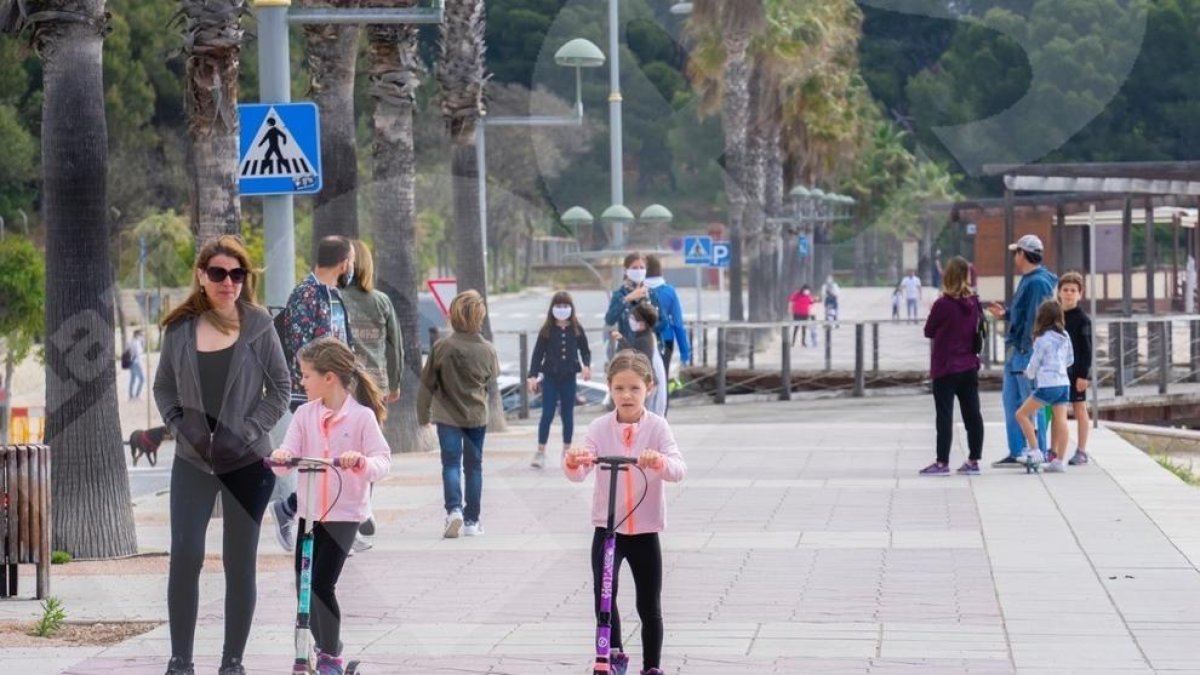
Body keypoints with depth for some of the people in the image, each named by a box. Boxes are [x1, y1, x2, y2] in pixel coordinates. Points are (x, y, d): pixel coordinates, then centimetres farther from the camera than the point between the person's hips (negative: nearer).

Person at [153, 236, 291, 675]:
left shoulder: (258, 324, -3)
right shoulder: (180, 328, 2)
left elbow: (280, 389, -1)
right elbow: (163, 388, 10)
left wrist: (246, 431, -11)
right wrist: (180, 425, -6)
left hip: (247, 462, -1)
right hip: (192, 461, 1)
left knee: (240, 563, 3)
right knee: (185, 556, -7)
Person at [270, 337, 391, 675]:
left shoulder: (362, 416, -8)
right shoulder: (304, 414, 4)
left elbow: (383, 461, -13)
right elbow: (287, 458, -7)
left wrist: (362, 462, -34)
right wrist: (281, 456, -30)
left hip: (345, 512, -5)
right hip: (309, 511, 5)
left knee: (322, 584, -11)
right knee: (304, 584, 9)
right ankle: (327, 647, 30)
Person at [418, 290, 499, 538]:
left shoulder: (442, 347, -14)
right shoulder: (487, 350, -10)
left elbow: (427, 383, -5)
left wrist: (423, 413, 8)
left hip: (448, 415, -2)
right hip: (477, 415, 2)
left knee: (451, 464, 2)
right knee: (473, 466, 11)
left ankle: (454, 510, -19)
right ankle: (471, 521, 14)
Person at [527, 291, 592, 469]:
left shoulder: (576, 330, 1)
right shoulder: (547, 331, -3)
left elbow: (585, 350, 7)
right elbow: (538, 354, -2)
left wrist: (586, 365, -12)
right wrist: (533, 376, -9)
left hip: (569, 377, 1)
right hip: (550, 377, -1)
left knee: (568, 415, 8)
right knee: (547, 415, -2)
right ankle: (540, 452, 3)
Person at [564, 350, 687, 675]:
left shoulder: (657, 427, -6)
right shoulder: (600, 428, -3)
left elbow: (679, 470, -20)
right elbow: (578, 474, -12)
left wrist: (659, 461, -42)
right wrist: (572, 462, -36)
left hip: (645, 530, 0)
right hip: (606, 528, 0)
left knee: (649, 606, 9)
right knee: (604, 591, -20)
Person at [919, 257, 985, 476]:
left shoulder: (943, 305, -16)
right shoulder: (974, 303, 1)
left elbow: (928, 331, -5)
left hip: (946, 369, -5)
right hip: (969, 367, 5)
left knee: (944, 415, -2)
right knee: (972, 415, 8)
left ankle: (942, 462, -2)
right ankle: (973, 461, 12)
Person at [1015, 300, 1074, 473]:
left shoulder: (1042, 339, -9)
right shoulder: (1064, 337, 10)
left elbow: (1034, 364, -3)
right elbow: (1070, 360, 21)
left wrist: (1029, 373, 18)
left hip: (1047, 385, -7)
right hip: (1064, 384, 7)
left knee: (1022, 414, 1)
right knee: (1060, 420, 4)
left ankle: (1034, 451, -6)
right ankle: (1059, 460, 3)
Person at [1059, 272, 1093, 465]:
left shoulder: (1082, 319, -8)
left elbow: (1086, 349, -11)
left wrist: (1083, 374, -16)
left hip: (1075, 372, -6)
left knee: (1080, 409, 2)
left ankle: (1081, 451, 6)